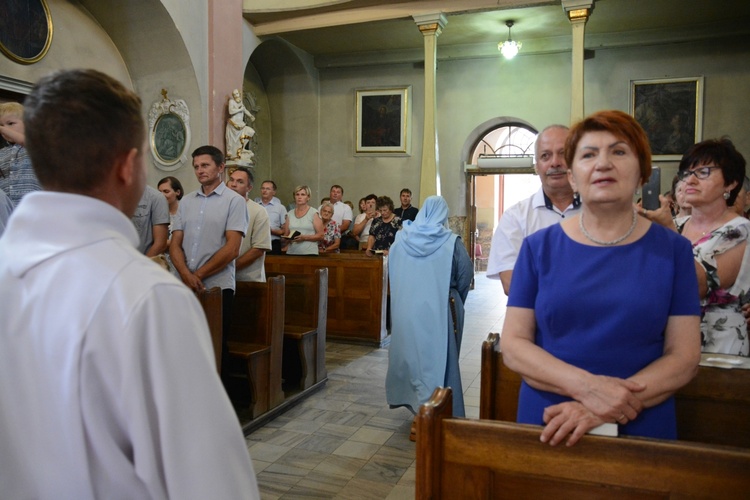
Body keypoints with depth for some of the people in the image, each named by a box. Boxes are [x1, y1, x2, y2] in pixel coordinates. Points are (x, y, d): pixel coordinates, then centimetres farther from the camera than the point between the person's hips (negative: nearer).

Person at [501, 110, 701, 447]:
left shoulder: (673, 250, -1)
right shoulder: (539, 247, -2)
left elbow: (684, 356, -5)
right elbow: (512, 344, -6)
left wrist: (605, 413, -18)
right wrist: (586, 386, -21)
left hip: (642, 430, 0)